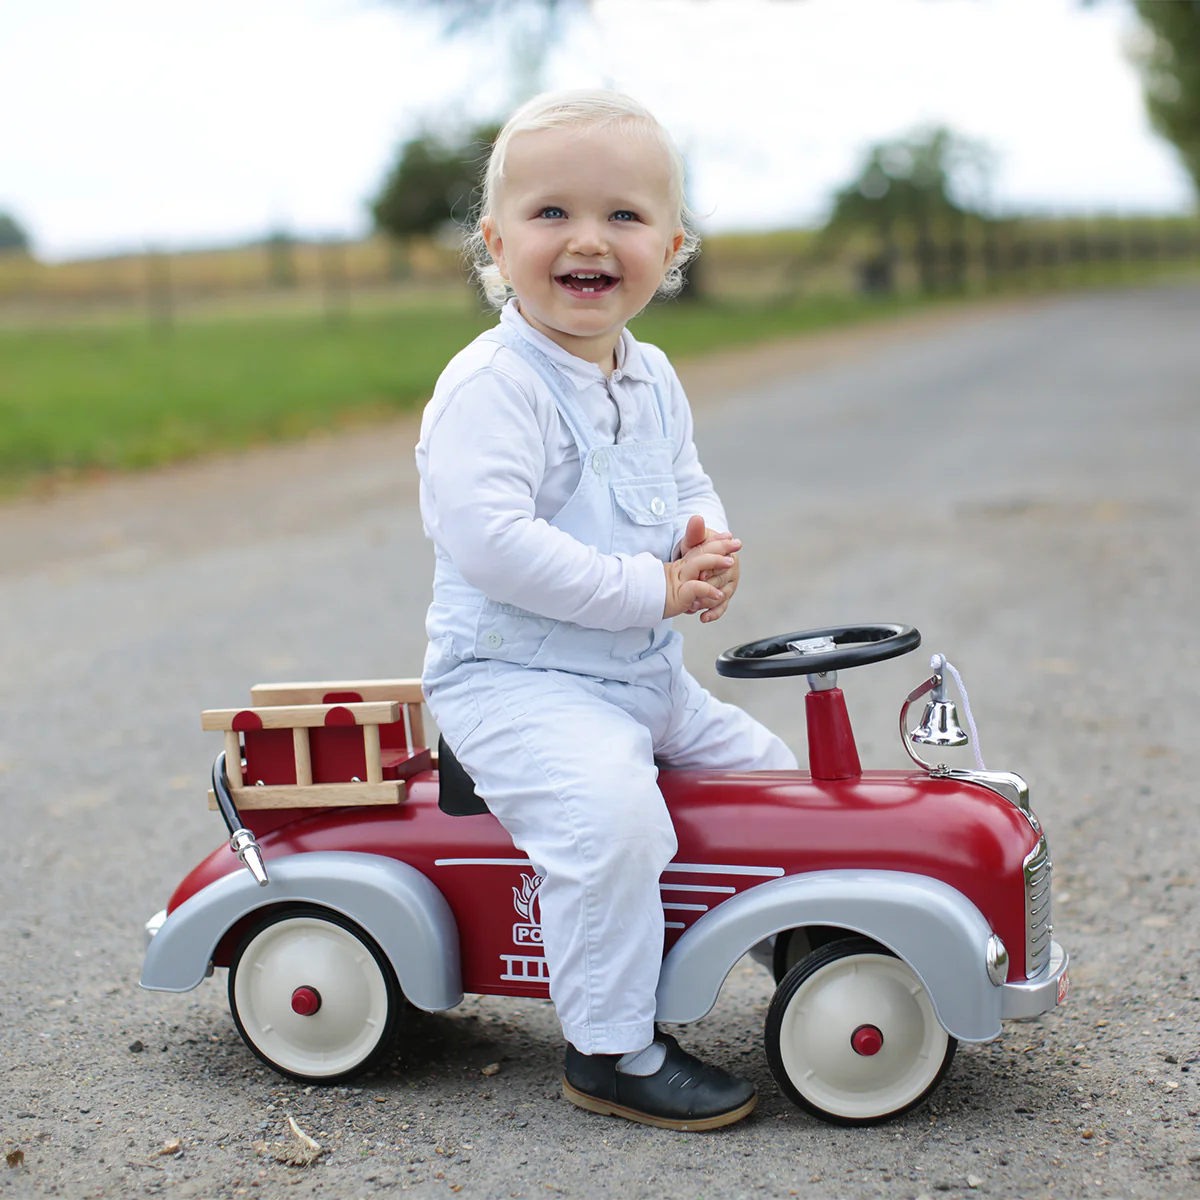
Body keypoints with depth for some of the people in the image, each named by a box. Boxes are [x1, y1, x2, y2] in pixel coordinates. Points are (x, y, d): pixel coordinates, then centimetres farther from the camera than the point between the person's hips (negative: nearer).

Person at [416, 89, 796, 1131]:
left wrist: (709, 552, -2)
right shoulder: (491, 385, -18)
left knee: (769, 770, 12)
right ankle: (612, 1051, -16)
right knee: (610, 807, -31)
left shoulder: (653, 379, 9)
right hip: (512, 679, -8)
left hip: (644, 674, 9)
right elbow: (489, 539, -28)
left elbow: (688, 481, 23)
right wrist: (648, 588, -25)